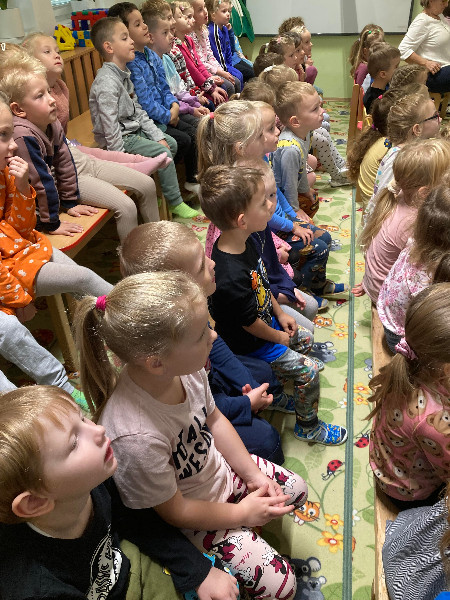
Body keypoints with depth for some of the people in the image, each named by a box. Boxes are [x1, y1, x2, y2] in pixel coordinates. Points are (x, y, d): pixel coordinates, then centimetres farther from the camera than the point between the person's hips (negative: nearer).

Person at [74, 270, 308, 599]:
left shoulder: (185, 367, -23)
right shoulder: (136, 436, -42)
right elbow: (174, 511, -23)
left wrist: (255, 475, -3)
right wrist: (242, 513, -10)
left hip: (219, 467, 6)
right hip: (190, 510, -6)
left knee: (297, 490, 18)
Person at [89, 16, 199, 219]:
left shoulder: (124, 74, 7)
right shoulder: (107, 82, -24)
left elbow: (138, 110, 11)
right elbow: (110, 125, -26)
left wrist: (158, 136, 4)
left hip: (135, 130, 10)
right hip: (122, 138, -10)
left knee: (171, 144, 13)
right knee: (164, 154, -16)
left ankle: (166, 190, 23)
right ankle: (175, 204, -3)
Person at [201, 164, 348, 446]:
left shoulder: (245, 241, -11)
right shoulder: (230, 276, -40)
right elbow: (250, 322, -25)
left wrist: (280, 314, 8)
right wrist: (279, 337, -7)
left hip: (267, 318, 9)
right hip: (251, 342, -9)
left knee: (305, 341, 23)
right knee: (309, 371, -3)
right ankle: (308, 427, 22)